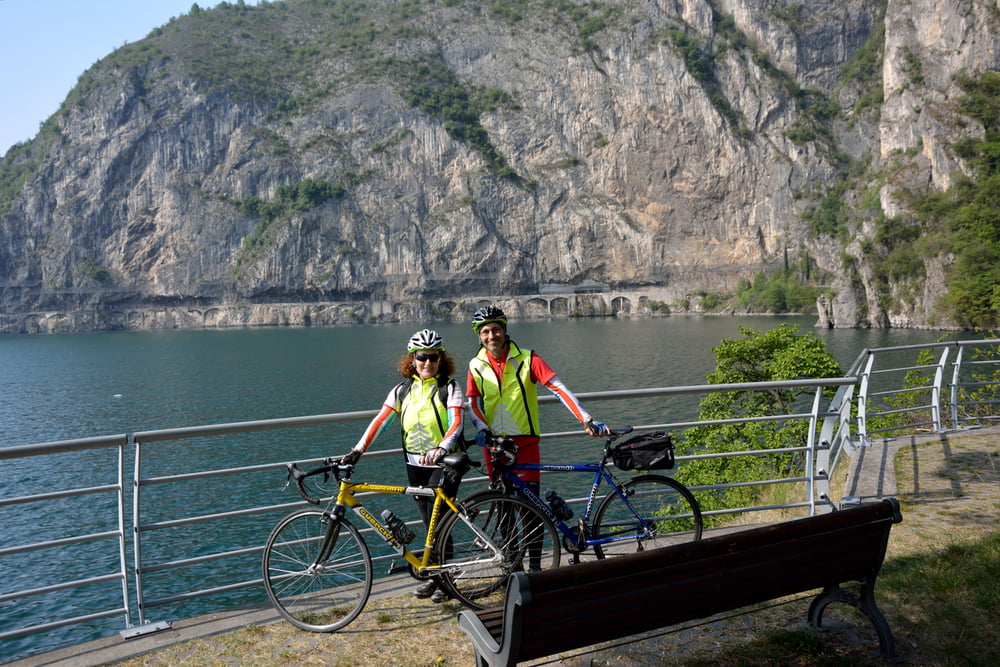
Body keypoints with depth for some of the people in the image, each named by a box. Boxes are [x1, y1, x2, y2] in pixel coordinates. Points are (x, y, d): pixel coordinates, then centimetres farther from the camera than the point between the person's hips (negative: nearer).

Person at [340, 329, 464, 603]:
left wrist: (441, 448, -39)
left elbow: (456, 422, -20)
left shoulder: (449, 388, -7)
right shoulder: (402, 390, 6)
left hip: (443, 463, -4)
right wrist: (358, 450, -14)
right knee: (429, 524, 13)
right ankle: (433, 576, 27)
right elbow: (380, 420, -2)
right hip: (415, 464, 4)